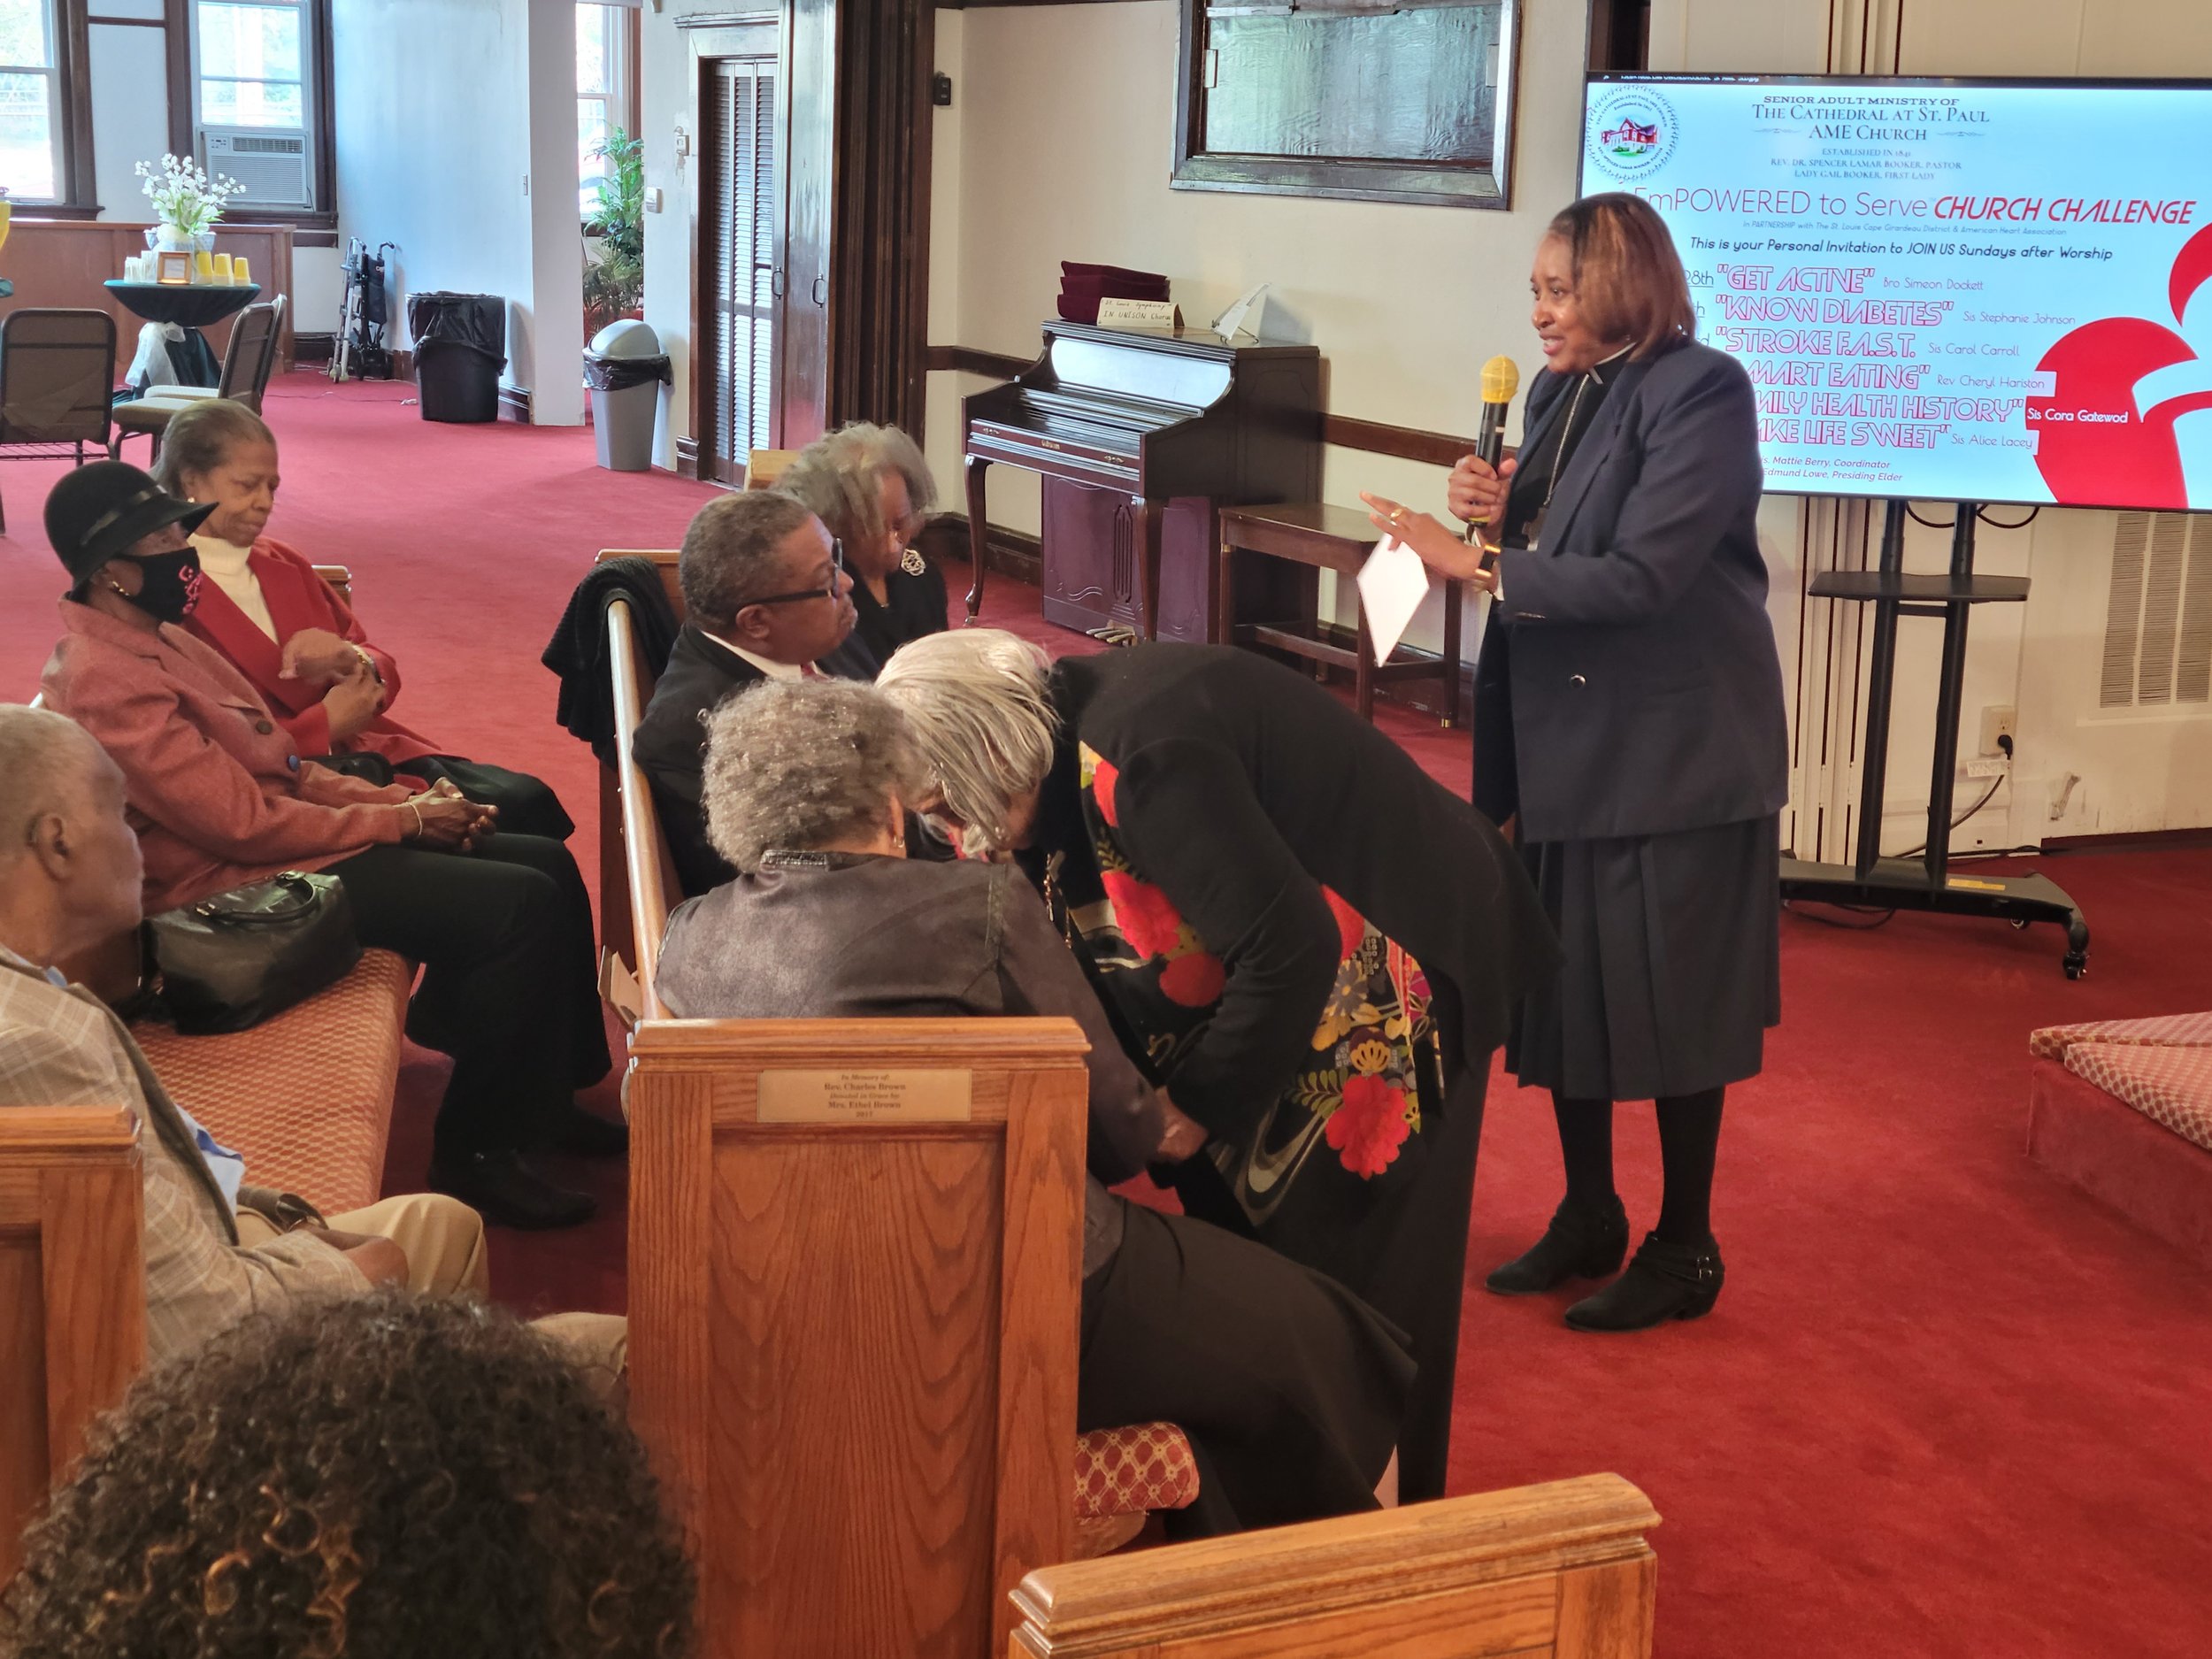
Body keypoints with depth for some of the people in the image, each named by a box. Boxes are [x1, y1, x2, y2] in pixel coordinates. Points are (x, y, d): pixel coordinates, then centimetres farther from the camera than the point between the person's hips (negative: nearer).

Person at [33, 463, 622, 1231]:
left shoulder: (156, 637, 13)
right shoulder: (107, 681, -20)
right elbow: (245, 823, -23)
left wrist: (404, 799, 1)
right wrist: (404, 821, -13)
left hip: (283, 837, 11)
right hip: (243, 885, -10)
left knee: (547, 863, 6)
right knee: (519, 905, -20)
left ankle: (544, 1101, 16)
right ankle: (474, 1152, -9)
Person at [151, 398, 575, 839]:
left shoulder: (281, 563, 18)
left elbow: (383, 672, 19)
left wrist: (353, 662, -5)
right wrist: (327, 723, -10)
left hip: (369, 752, 8)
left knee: (529, 800, -15)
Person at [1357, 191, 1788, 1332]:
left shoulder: (1699, 393, -15)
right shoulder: (1562, 391, 9)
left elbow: (1640, 574, -23)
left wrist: (1477, 564, -22)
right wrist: (1497, 512, -3)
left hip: (1670, 750, -8)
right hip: (1564, 737, 8)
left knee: (1666, 1002, 2)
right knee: (1562, 981, 13)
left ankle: (1684, 1250, 17)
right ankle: (1588, 1220, 29)